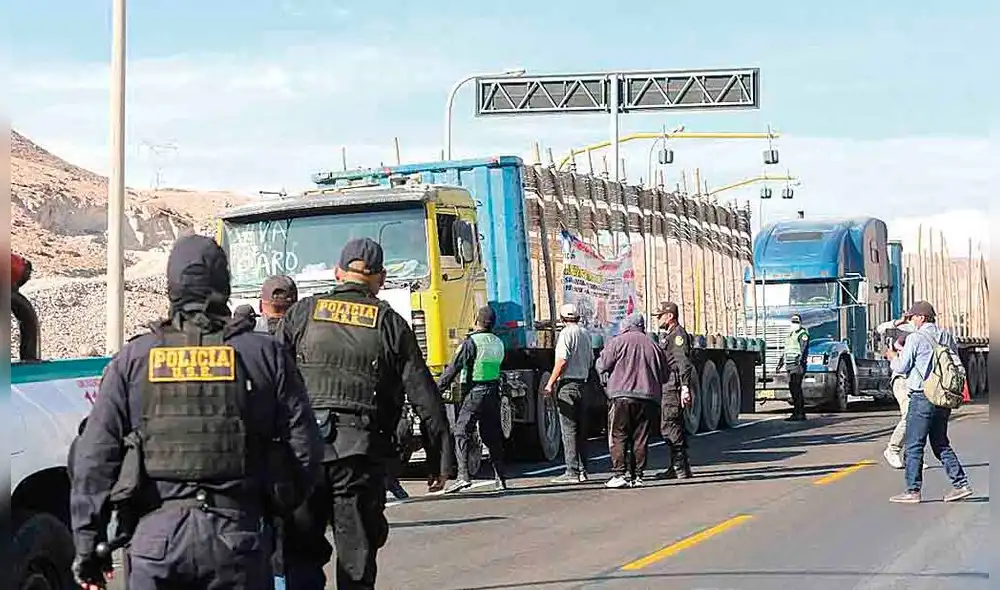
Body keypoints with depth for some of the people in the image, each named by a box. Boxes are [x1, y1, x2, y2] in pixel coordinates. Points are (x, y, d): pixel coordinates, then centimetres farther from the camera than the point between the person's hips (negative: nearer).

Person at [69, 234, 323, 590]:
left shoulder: (134, 358, 5)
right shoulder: (264, 354, 4)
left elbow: (93, 457, 2)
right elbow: (305, 447, 3)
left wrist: (88, 546, 6)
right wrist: (280, 505, 21)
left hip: (155, 533, 1)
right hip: (235, 534, -1)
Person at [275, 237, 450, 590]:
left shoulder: (302, 313, 11)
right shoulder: (390, 324, 8)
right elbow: (422, 392, 6)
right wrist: (442, 450, 11)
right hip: (361, 448, -1)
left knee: (301, 550, 10)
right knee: (357, 555, 4)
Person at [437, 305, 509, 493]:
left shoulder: (471, 342, -11)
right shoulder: (498, 343, 10)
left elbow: (453, 369, -12)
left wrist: (437, 389, -6)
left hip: (474, 393, -6)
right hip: (494, 392, 7)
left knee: (462, 433, -5)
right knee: (493, 436, 13)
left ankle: (464, 475, -17)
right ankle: (500, 478, 14)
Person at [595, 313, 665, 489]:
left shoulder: (618, 342, -2)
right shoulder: (653, 345, 12)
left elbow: (602, 366, -3)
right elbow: (663, 376, 15)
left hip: (622, 396, -4)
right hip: (648, 397, 4)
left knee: (618, 437, 0)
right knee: (640, 439, 8)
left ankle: (619, 474, -8)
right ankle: (637, 476, 7)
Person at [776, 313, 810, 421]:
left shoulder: (803, 334, -4)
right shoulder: (790, 334, 24)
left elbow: (803, 349, -17)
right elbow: (786, 350, 32)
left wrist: (800, 362, -29)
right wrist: (780, 363, 30)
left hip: (797, 364, -9)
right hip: (789, 365, 9)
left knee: (796, 388, -14)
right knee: (792, 388, 10)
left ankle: (800, 414, -16)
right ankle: (797, 412, 16)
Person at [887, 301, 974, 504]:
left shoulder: (916, 338, -10)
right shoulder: (946, 336, 9)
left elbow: (902, 367, -7)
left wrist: (893, 357, 14)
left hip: (922, 398, -7)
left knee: (914, 446, 0)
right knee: (941, 444, 16)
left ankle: (913, 491, 0)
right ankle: (961, 484, 10)